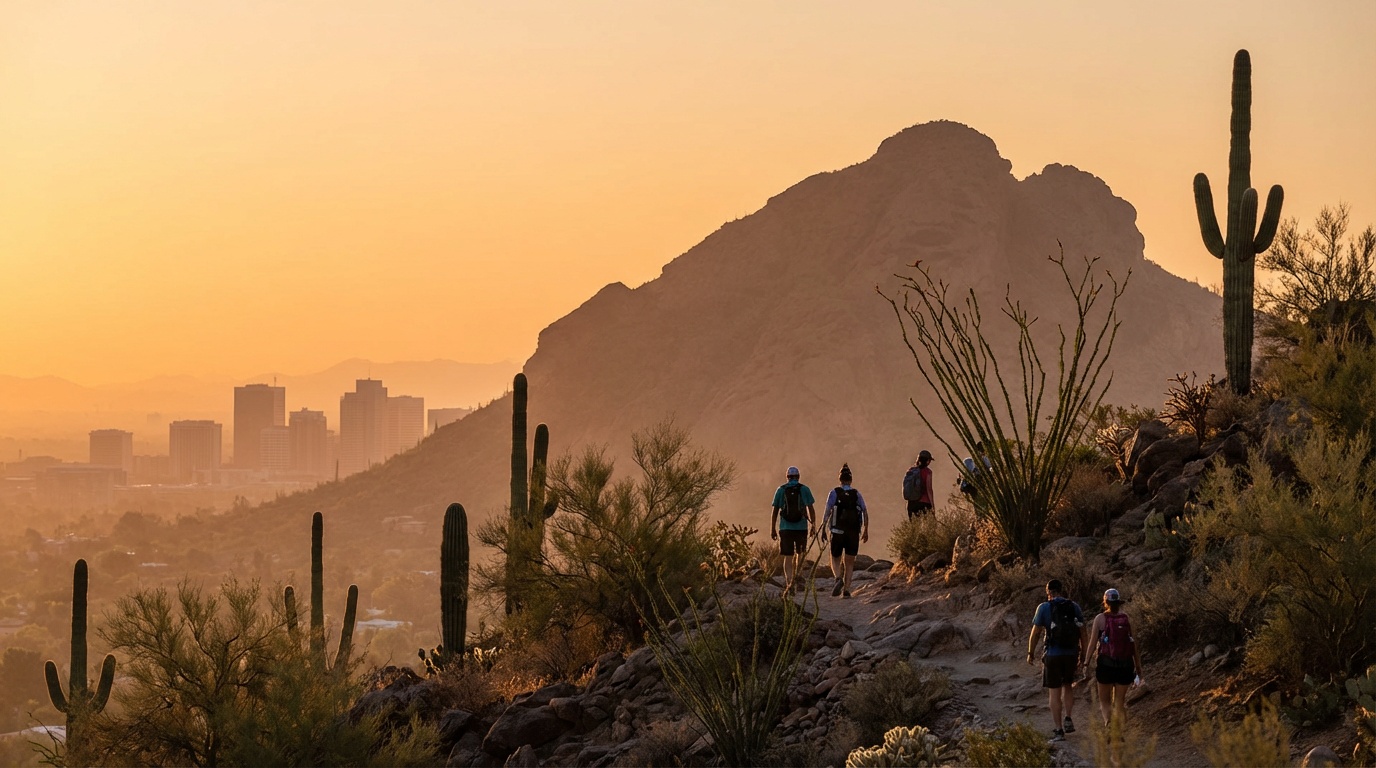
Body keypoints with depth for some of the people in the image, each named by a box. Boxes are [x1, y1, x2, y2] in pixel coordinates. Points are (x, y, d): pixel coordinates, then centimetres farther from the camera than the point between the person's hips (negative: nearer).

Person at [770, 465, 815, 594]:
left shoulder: (781, 490, 3)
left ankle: (788, 583, -16)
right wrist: (813, 526, 5)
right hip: (801, 528, 0)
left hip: (785, 528, 0)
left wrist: (773, 529, 7)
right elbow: (811, 509, -2)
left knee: (788, 557, -2)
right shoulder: (804, 489, 1)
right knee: (800, 554, 21)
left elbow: (775, 511, 2)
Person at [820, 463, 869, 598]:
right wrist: (865, 530, 12)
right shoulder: (857, 494, 5)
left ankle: (838, 579, -16)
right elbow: (865, 514, 3)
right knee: (849, 562, 10)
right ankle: (846, 590, 0)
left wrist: (823, 529, -8)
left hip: (838, 532, -2)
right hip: (854, 533, 2)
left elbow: (827, 512, -9)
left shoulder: (834, 493, -1)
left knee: (835, 559, 12)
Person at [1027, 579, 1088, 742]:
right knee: (1067, 686, 25)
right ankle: (1068, 719, 10)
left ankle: (1059, 730, 4)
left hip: (1053, 655, -3)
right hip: (1071, 655, 3)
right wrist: (1083, 657, 10)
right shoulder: (1074, 607, 2)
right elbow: (1084, 634, 2)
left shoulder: (1044, 608, -7)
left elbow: (1035, 633, -6)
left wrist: (1030, 653, 8)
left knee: (1054, 692, 5)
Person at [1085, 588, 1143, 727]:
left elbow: (1093, 642, -6)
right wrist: (1138, 667, 9)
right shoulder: (1128, 619, 3)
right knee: (1120, 702, 12)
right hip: (1125, 663, 2)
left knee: (1104, 701, 9)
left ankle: (1108, 721, -17)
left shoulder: (1100, 619, -3)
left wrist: (1086, 662, -1)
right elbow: (1135, 644, 3)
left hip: (1105, 663, -2)